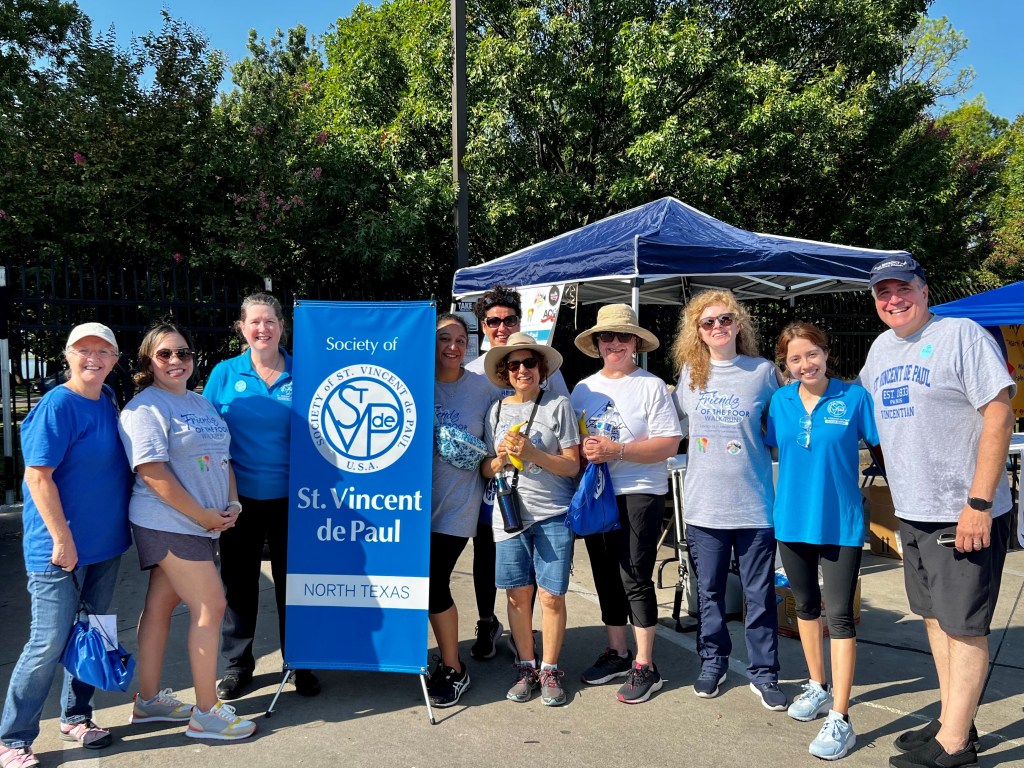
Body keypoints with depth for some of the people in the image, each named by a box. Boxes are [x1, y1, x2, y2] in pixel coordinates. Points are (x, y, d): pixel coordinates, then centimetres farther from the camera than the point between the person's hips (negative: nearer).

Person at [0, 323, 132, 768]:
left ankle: (76, 717, 32)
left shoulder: (107, 401, 6)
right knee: (50, 643, -1)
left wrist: (120, 526, 14)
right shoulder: (57, 406, -16)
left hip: (103, 544, 7)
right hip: (60, 548, -7)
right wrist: (63, 540, -19)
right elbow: (38, 476, -18)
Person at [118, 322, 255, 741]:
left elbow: (222, 456, 18)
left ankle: (148, 700, 27)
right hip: (169, 523, -8)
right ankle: (206, 713, 6)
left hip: (205, 523, 8)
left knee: (161, 605, 15)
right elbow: (153, 473, -18)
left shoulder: (201, 403, 14)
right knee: (210, 607, -6)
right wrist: (203, 515, -16)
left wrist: (232, 503, 3)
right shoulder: (145, 407, -11)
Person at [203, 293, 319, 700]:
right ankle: (237, 664, 29)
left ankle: (299, 663, 26)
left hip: (288, 496, 0)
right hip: (239, 495, 1)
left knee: (291, 579, 10)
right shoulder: (224, 374, 0)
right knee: (238, 581, 12)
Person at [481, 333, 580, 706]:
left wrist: (531, 453, -17)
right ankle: (526, 667, 23)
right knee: (518, 594, 7)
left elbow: (572, 465, -4)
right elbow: (487, 470, 11)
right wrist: (501, 459, -11)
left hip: (553, 514, -3)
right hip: (509, 515, 3)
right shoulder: (497, 410, 9)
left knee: (551, 595, 0)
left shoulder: (558, 405, -1)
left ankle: (550, 669, 17)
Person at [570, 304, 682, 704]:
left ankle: (644, 666, 10)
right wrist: (583, 449, -10)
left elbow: (668, 445, -12)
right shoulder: (584, 388, 10)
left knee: (636, 578, -4)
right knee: (606, 576, 13)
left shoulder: (652, 386, -5)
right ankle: (616, 653, 30)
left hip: (640, 493, -5)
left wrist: (617, 450, -21)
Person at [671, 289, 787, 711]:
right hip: (704, 503, 2)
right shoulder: (690, 374, 4)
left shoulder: (763, 371, -1)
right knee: (709, 590, 13)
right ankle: (712, 661, 31)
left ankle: (763, 672, 22)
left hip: (755, 503, -2)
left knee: (759, 593, 7)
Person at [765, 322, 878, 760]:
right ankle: (818, 687, 37)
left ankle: (840, 719, 5)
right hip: (792, 519, 4)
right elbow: (767, 448, 12)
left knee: (839, 616, -3)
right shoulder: (780, 401, 1)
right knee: (806, 605, 18)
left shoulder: (855, 398, -9)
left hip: (841, 523, -4)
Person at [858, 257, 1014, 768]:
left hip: (964, 514, -7)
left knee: (964, 624, 2)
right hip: (911, 511, 8)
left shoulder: (962, 334, -11)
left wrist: (979, 503, -19)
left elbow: (999, 416, -16)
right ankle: (953, 720, 30)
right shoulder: (881, 347, 10)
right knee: (934, 616, 16)